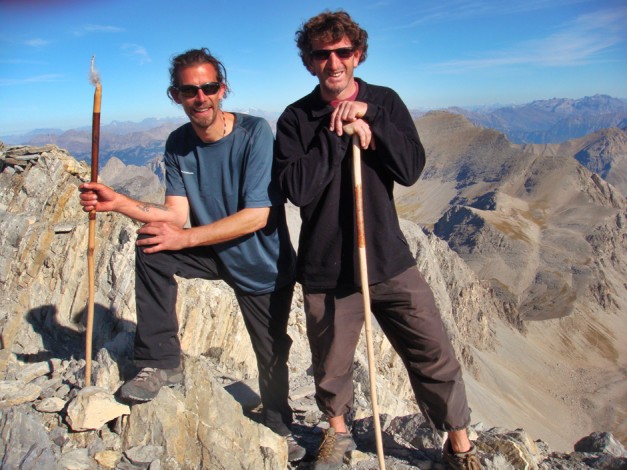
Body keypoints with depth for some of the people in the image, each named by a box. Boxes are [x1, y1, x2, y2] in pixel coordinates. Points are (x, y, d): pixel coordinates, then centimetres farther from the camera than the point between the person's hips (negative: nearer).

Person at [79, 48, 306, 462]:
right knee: (151, 252, -20)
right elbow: (175, 214, -8)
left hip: (264, 265, -4)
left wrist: (184, 237, -33)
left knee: (272, 352, 7)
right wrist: (117, 202, -23)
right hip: (214, 253, 4)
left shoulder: (255, 133, -23)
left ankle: (280, 430, 37)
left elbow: (257, 216, -28)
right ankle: (161, 362, -6)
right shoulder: (178, 144, -5)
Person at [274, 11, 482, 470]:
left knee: (435, 354, 3)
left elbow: (411, 169, -8)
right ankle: (338, 431, 44)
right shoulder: (296, 119, -2)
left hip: (389, 260, 1)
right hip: (325, 268, -1)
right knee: (330, 365, 14)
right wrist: (340, 134, -16)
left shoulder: (385, 102, 4)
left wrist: (368, 117, -15)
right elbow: (298, 188, -16)